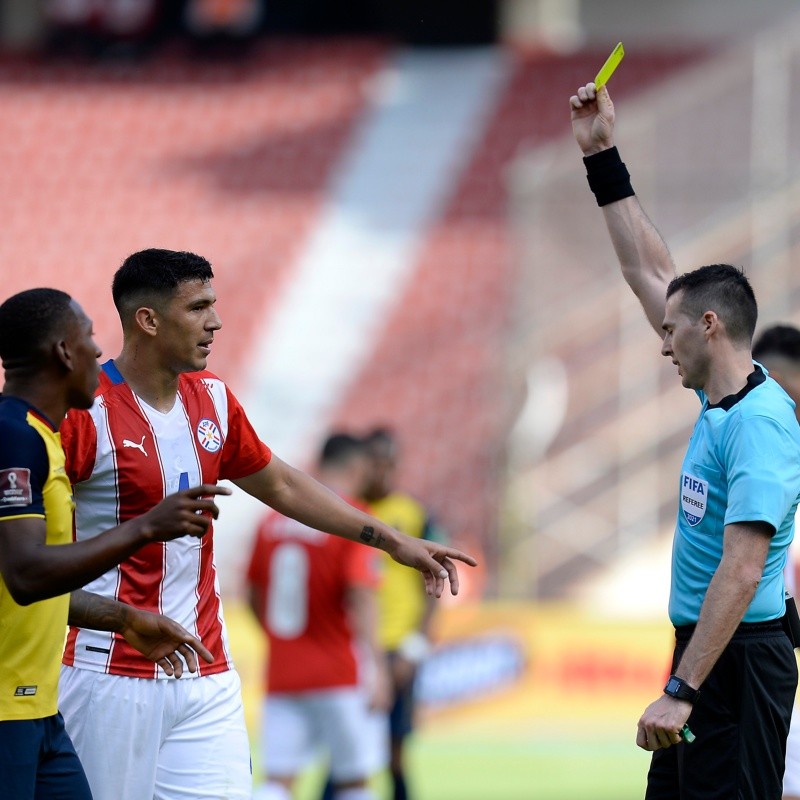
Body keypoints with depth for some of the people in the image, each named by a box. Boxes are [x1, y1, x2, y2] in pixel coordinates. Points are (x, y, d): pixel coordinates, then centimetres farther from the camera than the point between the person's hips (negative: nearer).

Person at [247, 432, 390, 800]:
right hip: (336, 676, -4)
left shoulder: (273, 520, 9)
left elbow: (254, 596, 18)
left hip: (281, 674, 4)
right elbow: (360, 596, -18)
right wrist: (377, 667, -20)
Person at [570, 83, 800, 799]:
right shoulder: (718, 399, 9)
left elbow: (741, 572, -25)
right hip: (701, 653, 10)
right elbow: (648, 271, 20)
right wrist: (603, 158, 21)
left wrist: (682, 693, -28)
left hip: (739, 660, -10)